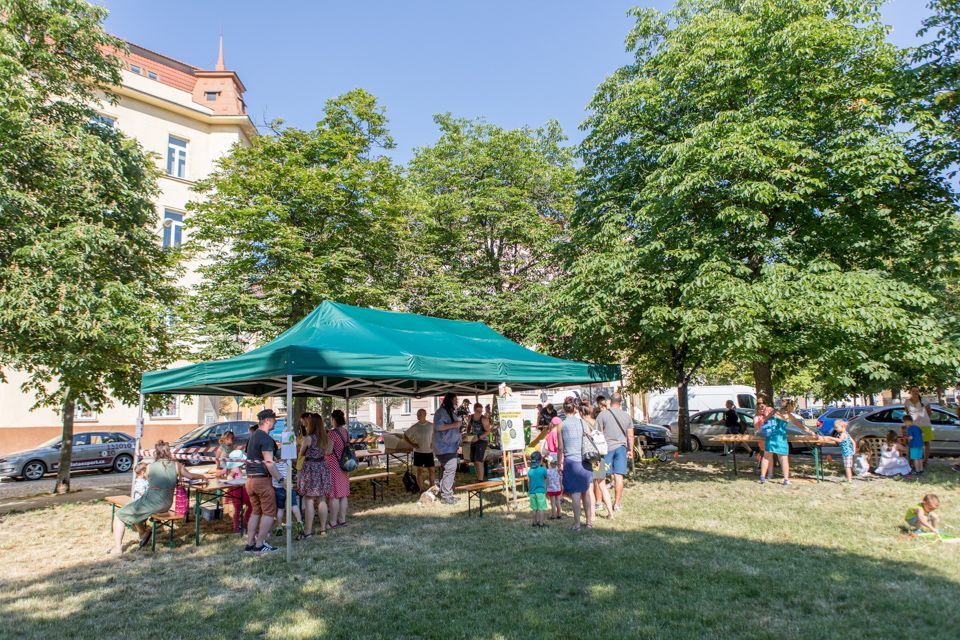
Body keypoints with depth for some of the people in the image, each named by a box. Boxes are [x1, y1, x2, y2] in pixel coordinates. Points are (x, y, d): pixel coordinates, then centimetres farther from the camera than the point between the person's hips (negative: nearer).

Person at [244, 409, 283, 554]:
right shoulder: (266, 438, -16)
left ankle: (250, 544, 17)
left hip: (250, 479, 9)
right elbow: (269, 463, -21)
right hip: (262, 479, -9)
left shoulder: (253, 436, 14)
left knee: (256, 511, 16)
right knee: (269, 512, 0)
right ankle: (259, 545, 2)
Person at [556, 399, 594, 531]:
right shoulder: (582, 421, 2)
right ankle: (589, 521, 19)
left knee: (575, 493, 1)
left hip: (571, 461, -3)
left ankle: (577, 524, 5)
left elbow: (560, 447, -3)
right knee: (586, 492, 13)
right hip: (585, 460, 3)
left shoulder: (562, 425, -5)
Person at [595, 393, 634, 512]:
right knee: (619, 476, 3)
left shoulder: (603, 414, -5)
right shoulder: (627, 416, 6)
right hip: (621, 448, 3)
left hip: (606, 448, -3)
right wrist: (630, 450, 17)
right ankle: (617, 503, 6)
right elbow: (630, 435, 8)